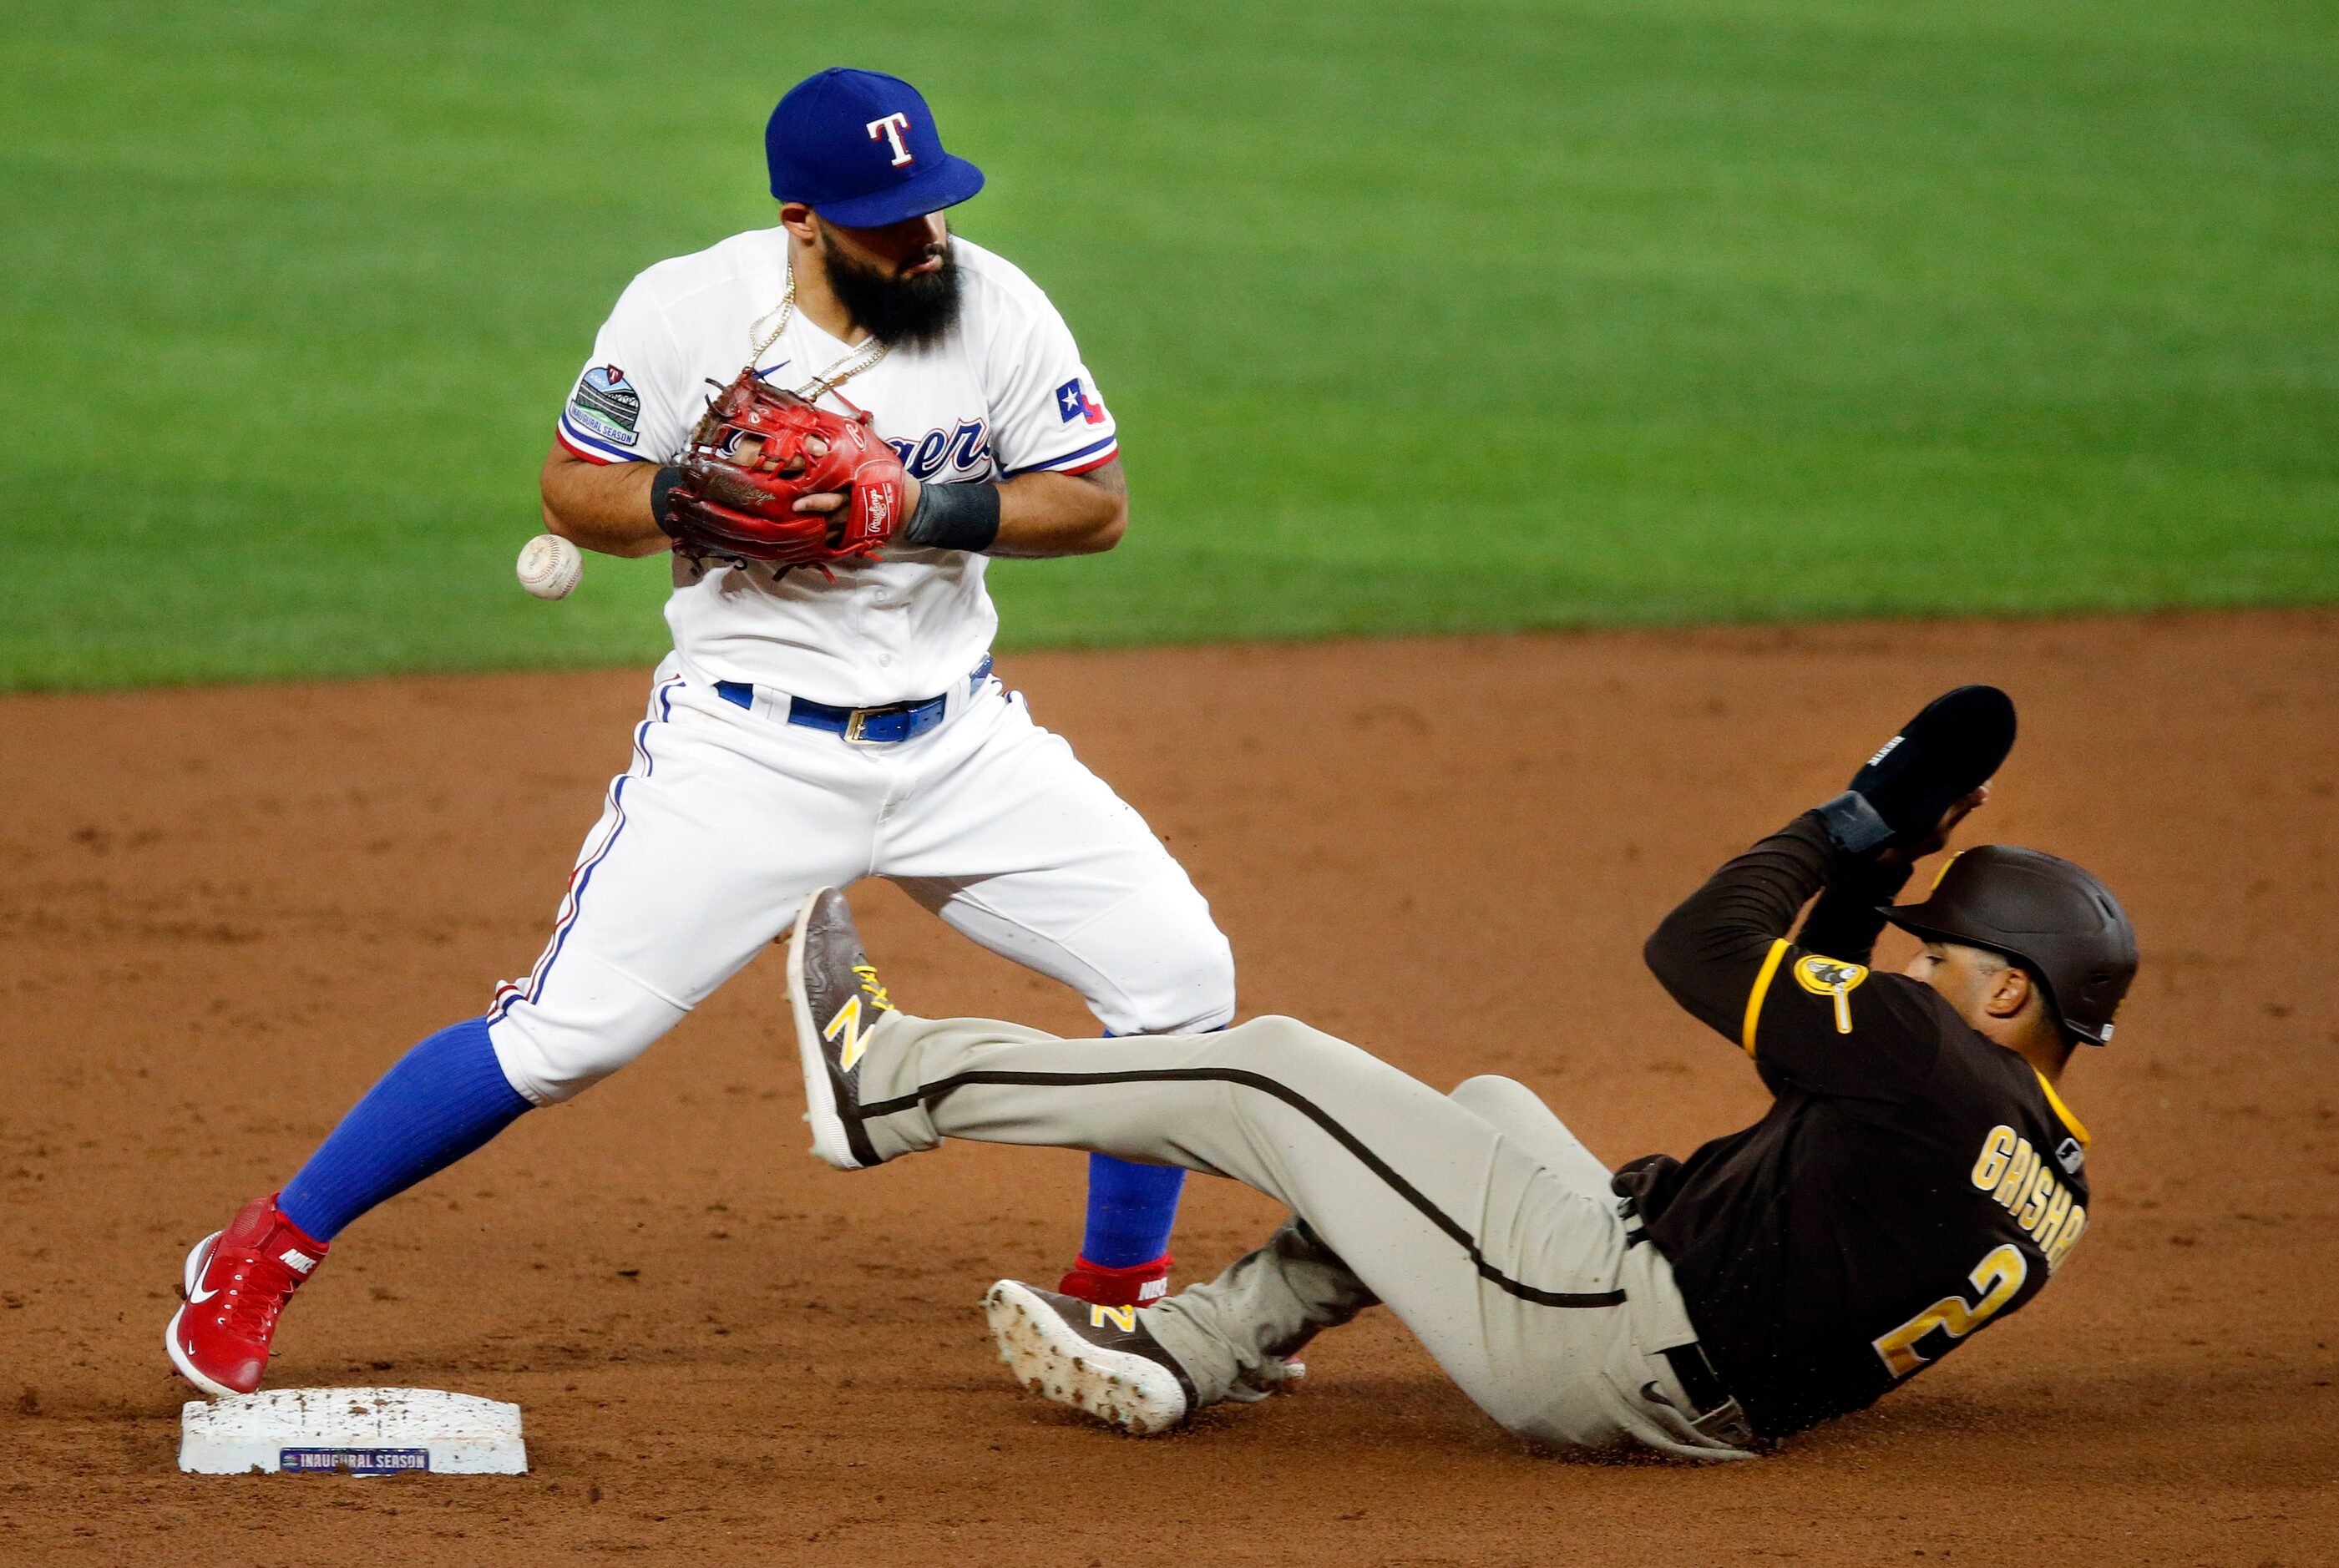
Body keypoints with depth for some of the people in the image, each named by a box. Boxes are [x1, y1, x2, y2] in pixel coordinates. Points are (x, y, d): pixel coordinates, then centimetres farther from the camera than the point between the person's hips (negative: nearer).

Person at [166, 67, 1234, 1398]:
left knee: (1181, 974, -4)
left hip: (954, 732, 4)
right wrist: (685, 498, -24)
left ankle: (1121, 1297, 17)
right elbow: (573, 492, -3)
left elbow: (1099, 505, -3)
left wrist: (930, 507, -20)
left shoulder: (998, 310, -7)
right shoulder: (689, 311, -13)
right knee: (570, 1030, -12)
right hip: (749, 743, -4)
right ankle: (263, 1256, 3)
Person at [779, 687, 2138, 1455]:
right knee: (1489, 1112, 31)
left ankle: (892, 1078, 13)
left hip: (1602, 1329, -9)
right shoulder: (2057, 1182, 11)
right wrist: (1876, 863, 18)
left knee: (1272, 1074, 1)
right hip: (1701, 1409, 9)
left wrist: (1859, 824, 2)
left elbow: (1704, 948, -11)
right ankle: (1193, 1352, 22)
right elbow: (1823, 1026, 24)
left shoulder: (1937, 1066, -17)